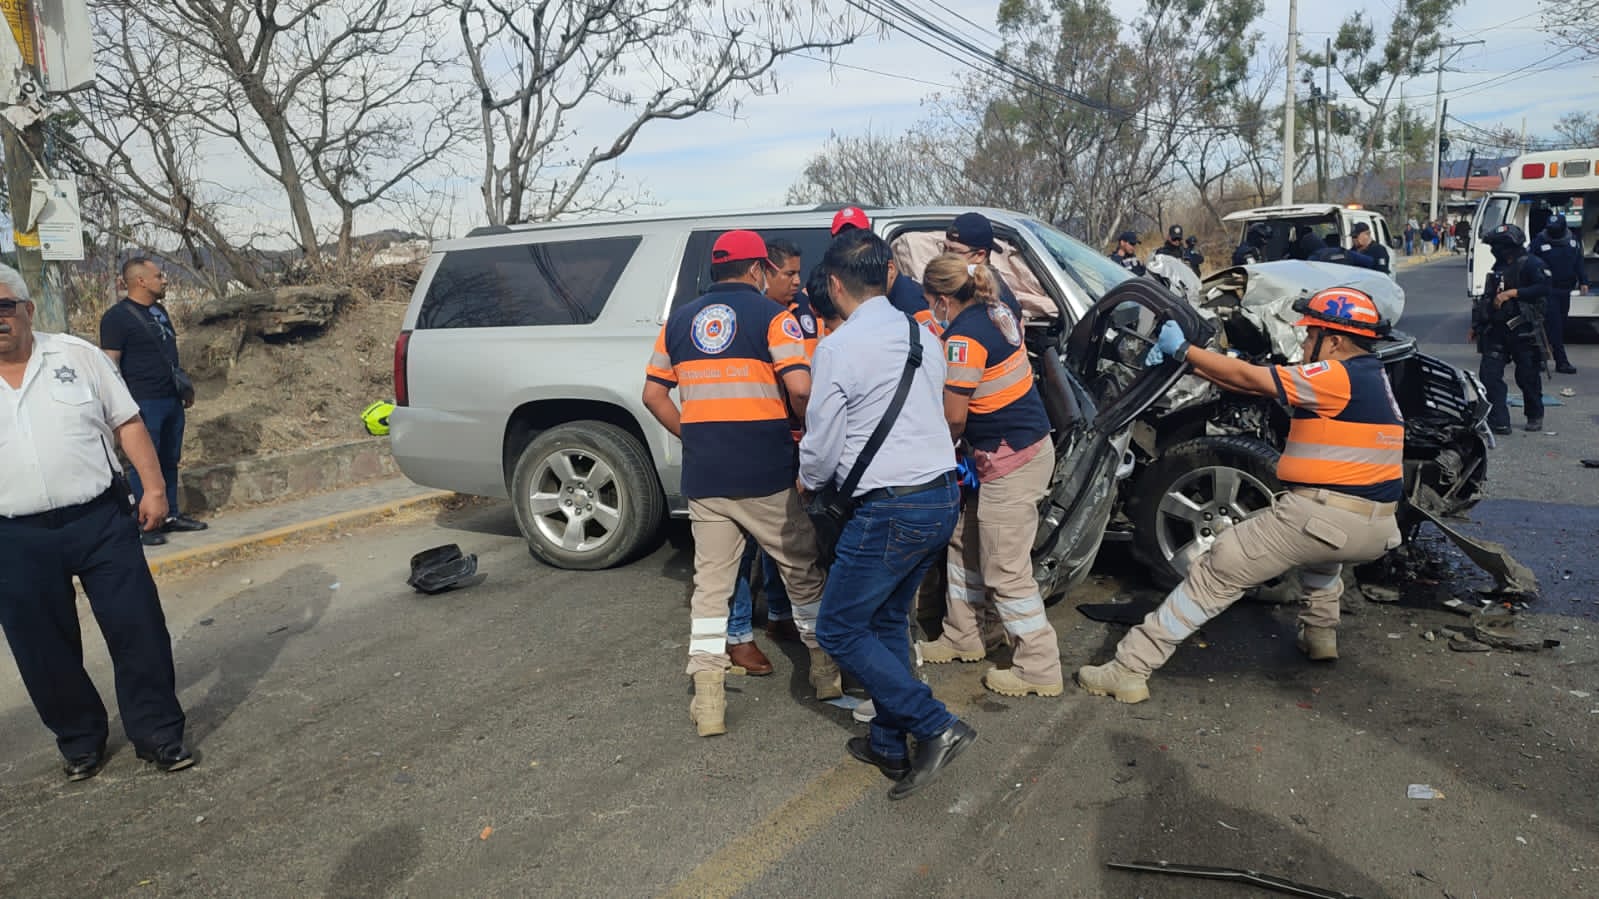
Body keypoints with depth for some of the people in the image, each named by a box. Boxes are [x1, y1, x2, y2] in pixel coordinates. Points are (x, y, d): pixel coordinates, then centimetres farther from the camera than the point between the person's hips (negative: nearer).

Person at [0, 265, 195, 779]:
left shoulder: (76, 355, 2)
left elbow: (126, 422, 3)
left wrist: (154, 487, -4)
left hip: (100, 520, -1)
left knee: (138, 629, 1)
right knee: (44, 650, 10)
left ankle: (158, 733, 14)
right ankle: (79, 739, 29)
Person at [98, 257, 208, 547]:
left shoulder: (159, 310, 15)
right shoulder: (116, 317, -10)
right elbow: (110, 365, -13)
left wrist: (185, 387, 20)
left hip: (172, 400, 8)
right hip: (144, 403, -8)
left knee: (170, 460, 12)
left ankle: (170, 516, 21)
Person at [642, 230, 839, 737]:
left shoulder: (680, 320, 11)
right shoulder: (770, 315, -3)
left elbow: (654, 395, 12)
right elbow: (800, 388, -16)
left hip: (703, 478, 4)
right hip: (766, 475, -3)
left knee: (710, 582, 9)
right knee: (801, 570, 15)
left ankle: (708, 699, 7)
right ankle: (825, 667, 28)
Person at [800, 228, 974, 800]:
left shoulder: (838, 348, -12)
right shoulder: (923, 336, 11)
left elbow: (822, 443, -8)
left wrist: (808, 480, 16)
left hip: (890, 510, -8)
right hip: (942, 496, 9)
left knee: (839, 630, 5)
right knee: (888, 621, 20)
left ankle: (935, 727, 2)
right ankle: (889, 744, 28)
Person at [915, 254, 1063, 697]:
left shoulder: (963, 336, -20)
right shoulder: (998, 311, 8)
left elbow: (954, 416, -17)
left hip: (1010, 460, -10)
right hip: (1031, 442, 10)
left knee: (1005, 570, -1)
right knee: (965, 543, 21)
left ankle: (1040, 669, 10)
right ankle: (963, 637, 35)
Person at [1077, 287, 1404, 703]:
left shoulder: (1340, 376, -10)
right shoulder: (1372, 375, 17)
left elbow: (1248, 379, -9)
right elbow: (1259, 382, 16)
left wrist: (1184, 350, 4)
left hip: (1327, 520, -9)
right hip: (1378, 530, 9)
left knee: (1217, 572, -5)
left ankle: (1131, 668, -6)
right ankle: (1320, 632, 43)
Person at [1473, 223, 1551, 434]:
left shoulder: (1531, 264, -6)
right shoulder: (1498, 267, 17)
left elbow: (1544, 288, -22)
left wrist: (1512, 293, -23)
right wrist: (1476, 325, 24)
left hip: (1523, 331, -6)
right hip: (1496, 330, 6)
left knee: (1527, 376, 5)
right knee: (1489, 374, -6)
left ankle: (1535, 416, 26)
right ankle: (1498, 422, -4)